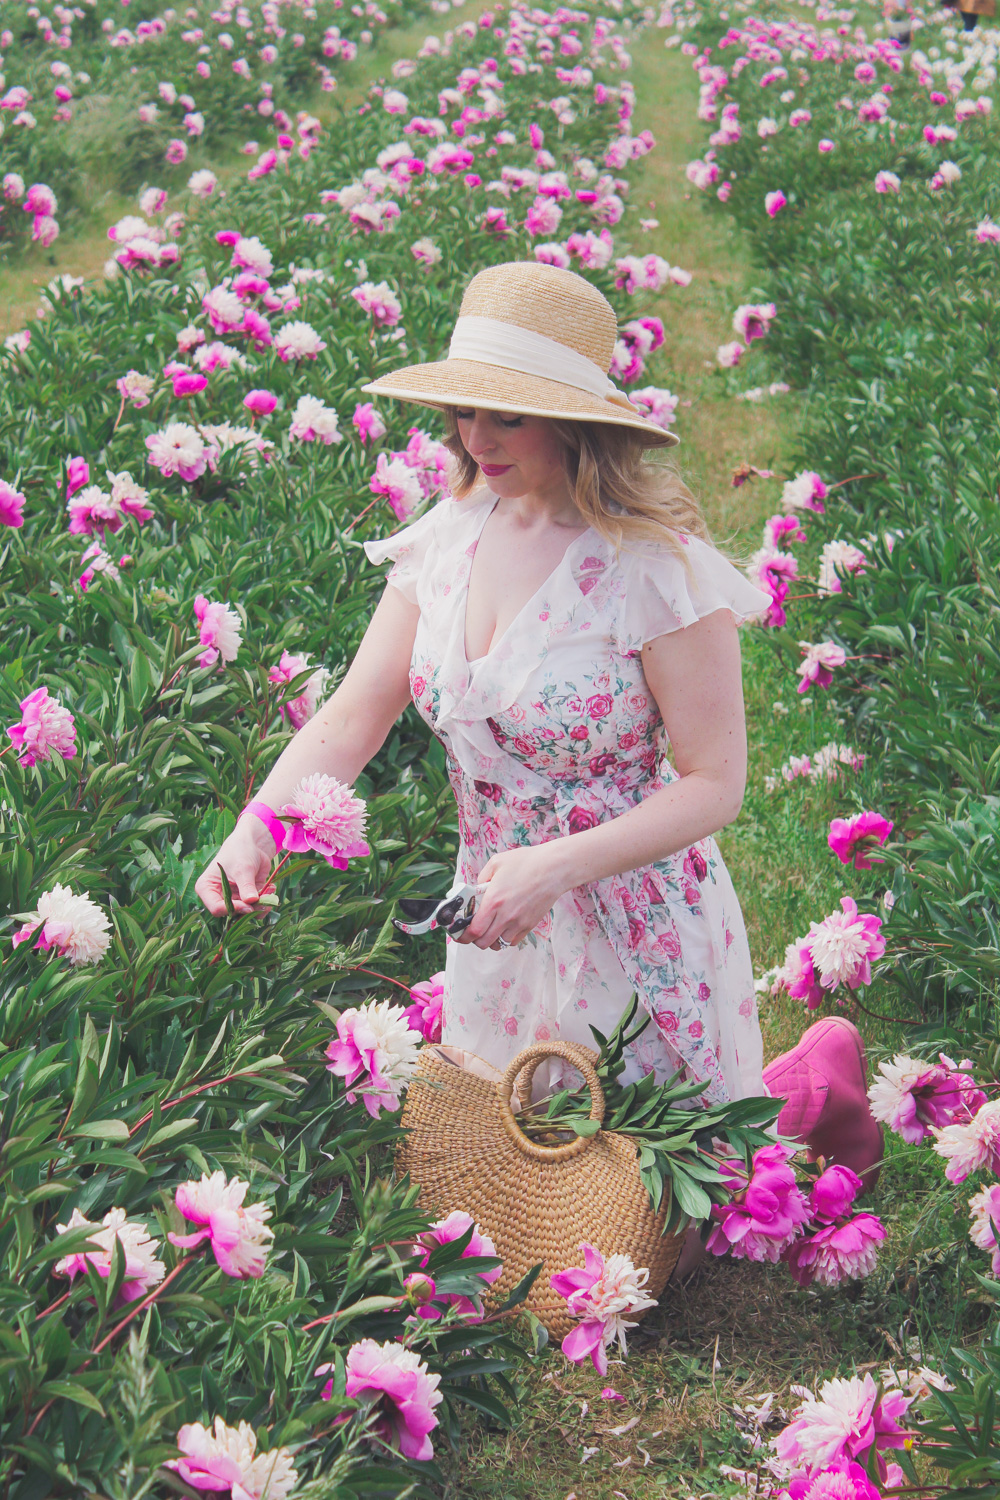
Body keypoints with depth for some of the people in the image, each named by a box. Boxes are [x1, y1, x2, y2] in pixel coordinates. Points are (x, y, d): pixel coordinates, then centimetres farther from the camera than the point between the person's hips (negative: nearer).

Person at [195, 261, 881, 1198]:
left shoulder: (656, 567, -23)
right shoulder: (450, 537, -5)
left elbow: (713, 784, -20)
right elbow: (353, 717, -5)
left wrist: (556, 867, -31)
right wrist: (260, 823, -23)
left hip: (635, 924, -6)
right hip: (497, 910, 6)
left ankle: (814, 1082, 39)